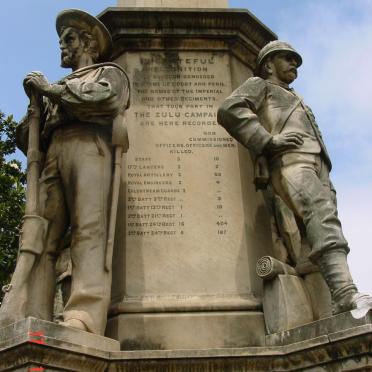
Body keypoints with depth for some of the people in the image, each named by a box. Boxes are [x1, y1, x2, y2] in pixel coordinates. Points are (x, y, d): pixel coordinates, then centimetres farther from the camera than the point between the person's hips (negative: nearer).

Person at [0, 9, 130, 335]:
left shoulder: (110, 73, 24)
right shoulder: (58, 89, 39)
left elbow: (103, 97, -3)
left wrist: (49, 89, 6)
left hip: (89, 147, -5)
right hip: (53, 155, 5)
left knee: (89, 230, -22)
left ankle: (82, 322, -37)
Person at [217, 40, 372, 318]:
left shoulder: (297, 102, 44)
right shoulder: (259, 85, 23)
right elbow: (229, 110, 2)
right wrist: (269, 140, -8)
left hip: (317, 164, 7)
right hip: (288, 159, -7)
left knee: (324, 221, -13)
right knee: (321, 213, -30)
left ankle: (340, 304, -26)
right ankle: (346, 294, -47)